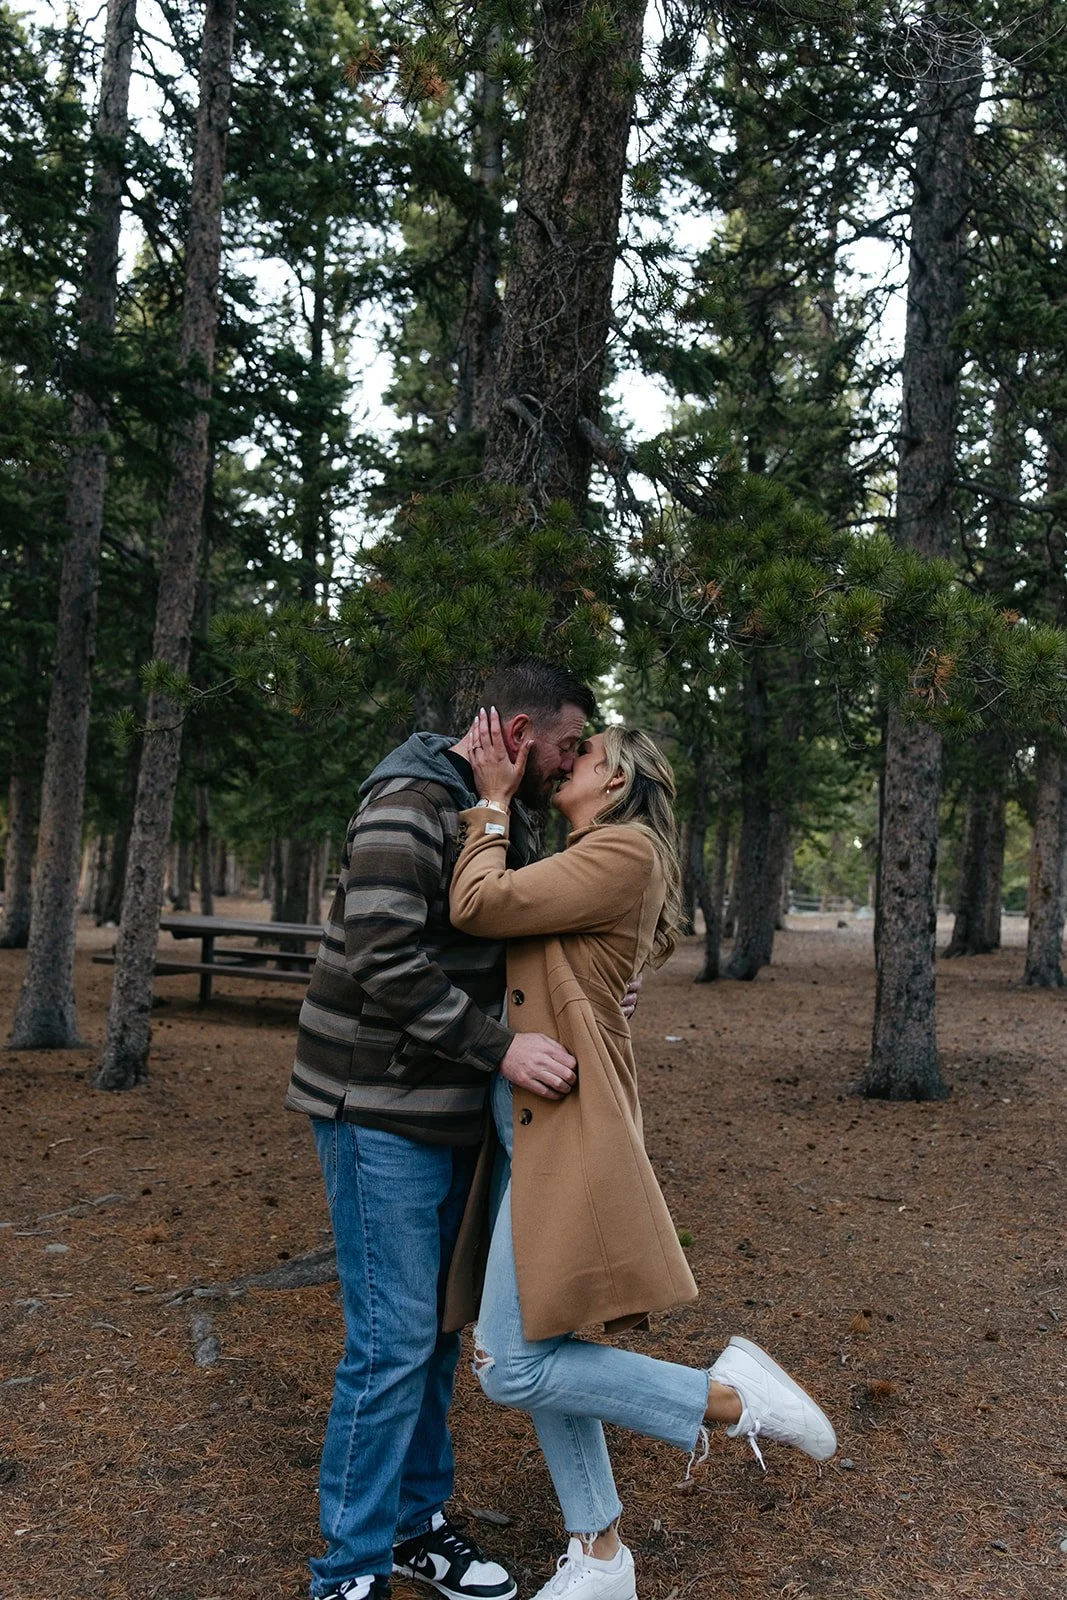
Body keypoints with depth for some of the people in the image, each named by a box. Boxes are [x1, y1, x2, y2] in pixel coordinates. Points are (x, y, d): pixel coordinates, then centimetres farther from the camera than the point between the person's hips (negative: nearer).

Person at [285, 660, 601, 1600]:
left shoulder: (507, 818, 11)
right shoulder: (410, 807, -18)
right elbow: (384, 964, -26)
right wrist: (501, 1048, -27)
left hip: (451, 1109, 9)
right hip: (383, 1109, -9)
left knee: (439, 1328, 17)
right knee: (393, 1341, -2)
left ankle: (414, 1521, 33)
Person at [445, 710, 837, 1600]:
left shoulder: (626, 849, -12)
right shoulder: (578, 864, 18)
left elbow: (477, 906, -17)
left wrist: (494, 802, -3)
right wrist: (497, 800, 9)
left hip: (565, 1132, -9)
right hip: (527, 1127, 9)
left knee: (513, 1365, -6)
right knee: (538, 1347, 13)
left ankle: (727, 1397, 5)